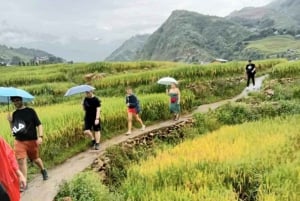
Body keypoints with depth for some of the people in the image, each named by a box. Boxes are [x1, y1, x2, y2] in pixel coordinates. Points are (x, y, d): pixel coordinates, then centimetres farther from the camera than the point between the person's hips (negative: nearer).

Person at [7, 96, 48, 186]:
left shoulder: (30, 111, -5)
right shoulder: (15, 114, 8)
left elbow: (39, 124, -7)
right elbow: (13, 129, 15)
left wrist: (40, 136, -20)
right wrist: (10, 122, -4)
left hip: (31, 140, -3)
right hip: (19, 141, 3)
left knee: (35, 159, 14)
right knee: (21, 160, -10)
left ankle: (43, 170, 44)